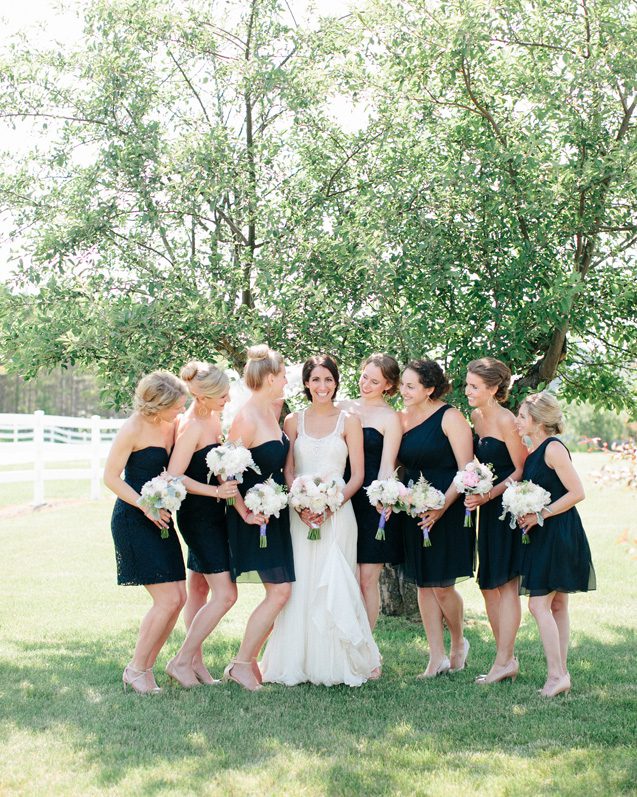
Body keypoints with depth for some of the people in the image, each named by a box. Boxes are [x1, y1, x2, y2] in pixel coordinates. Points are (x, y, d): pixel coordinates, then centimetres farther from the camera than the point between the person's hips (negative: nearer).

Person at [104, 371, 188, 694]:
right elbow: (110, 476, -11)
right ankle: (136, 669, 5)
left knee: (179, 598, 4)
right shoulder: (133, 429, -15)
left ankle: (145, 667, 16)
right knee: (168, 599, -11)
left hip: (160, 518, 7)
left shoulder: (175, 425, 5)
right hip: (133, 519, -7)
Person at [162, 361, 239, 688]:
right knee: (225, 594, -10)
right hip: (199, 516, -9)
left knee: (199, 588, 15)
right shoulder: (192, 427, -21)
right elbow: (174, 476, -23)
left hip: (212, 514, 9)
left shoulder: (212, 416, 7)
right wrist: (216, 491, -25)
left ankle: (195, 661, 23)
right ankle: (182, 660, -1)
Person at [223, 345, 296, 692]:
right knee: (279, 590, -10)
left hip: (275, 513, 9)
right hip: (256, 516, -9)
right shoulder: (246, 418, -18)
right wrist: (245, 514, -18)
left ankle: (251, 660, 17)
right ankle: (241, 663, 0)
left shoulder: (272, 411, 10)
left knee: (280, 591, 9)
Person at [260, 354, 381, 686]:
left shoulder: (349, 421, 4)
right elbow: (288, 471, 5)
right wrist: (301, 506, -12)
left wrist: (331, 506, -13)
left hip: (337, 513, -2)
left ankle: (339, 662, 5)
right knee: (299, 587, 0)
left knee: (334, 586, -5)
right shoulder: (294, 421, 10)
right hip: (300, 514, 2)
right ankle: (297, 662, 7)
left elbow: (357, 475, 1)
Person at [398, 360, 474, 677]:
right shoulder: (401, 419, 8)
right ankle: (437, 657, 16)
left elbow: (466, 470, -12)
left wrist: (443, 506, -20)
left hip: (448, 512, -6)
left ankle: (458, 643, 23)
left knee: (442, 587, -3)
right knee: (424, 585, 8)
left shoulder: (450, 418, -9)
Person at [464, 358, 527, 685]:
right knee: (489, 584, 10)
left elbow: (521, 470, -14)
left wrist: (488, 495, -20)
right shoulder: (476, 417, 9)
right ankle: (507, 658, 18)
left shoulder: (506, 421, -15)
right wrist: (475, 494, 6)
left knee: (506, 584, -4)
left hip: (509, 507, -9)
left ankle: (504, 661, 2)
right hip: (488, 507, 9)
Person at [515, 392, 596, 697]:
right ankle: (560, 673, 15)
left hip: (559, 534, -9)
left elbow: (577, 492, -18)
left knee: (539, 605, -10)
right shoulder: (533, 451, 13)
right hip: (543, 536, 9)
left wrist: (540, 515, -17)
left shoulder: (553, 448, -14)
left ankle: (556, 674, -6)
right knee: (557, 605, 11)